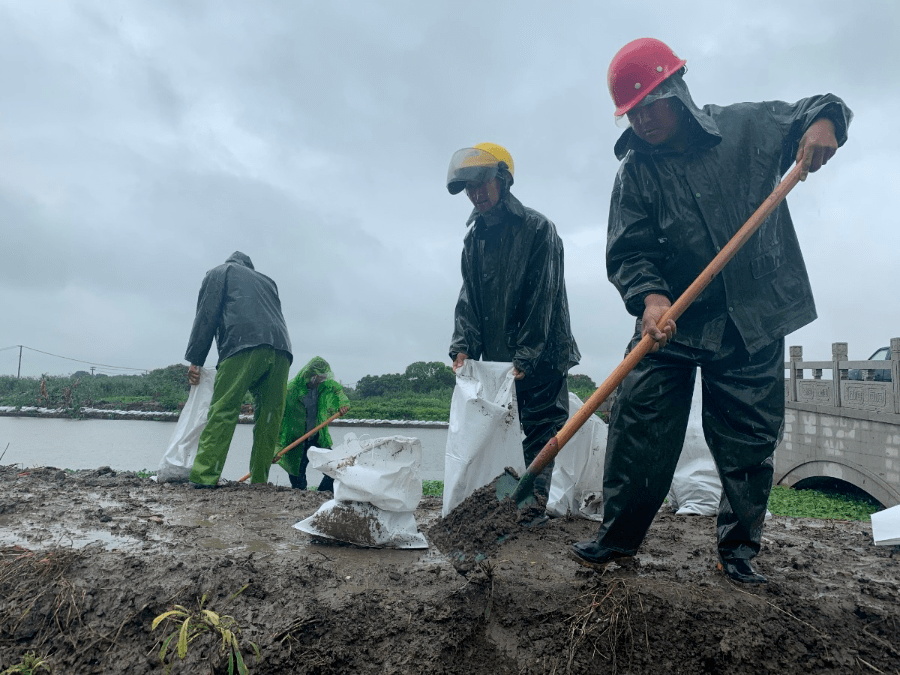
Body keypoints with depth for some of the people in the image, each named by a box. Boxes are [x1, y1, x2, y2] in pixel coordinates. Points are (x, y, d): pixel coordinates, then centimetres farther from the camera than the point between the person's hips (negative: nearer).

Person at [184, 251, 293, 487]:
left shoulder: (218, 272, 24)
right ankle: (259, 482, 2)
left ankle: (204, 476, -17)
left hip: (244, 344, -4)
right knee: (268, 419, 3)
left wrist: (194, 360, 10)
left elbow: (206, 315, 12)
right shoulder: (267, 281, 38)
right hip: (281, 350, 5)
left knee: (222, 411, -9)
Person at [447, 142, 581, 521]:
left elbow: (542, 298, -14)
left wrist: (525, 358, -19)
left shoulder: (537, 228, -8)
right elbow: (469, 299, 7)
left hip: (540, 358, -5)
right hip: (496, 358, 6)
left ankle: (536, 502, 6)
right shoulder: (473, 239, 10)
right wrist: (463, 347, -8)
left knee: (540, 430, -1)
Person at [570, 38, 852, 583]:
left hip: (753, 321, 1)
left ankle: (738, 549, 25)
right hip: (671, 322, 0)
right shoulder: (636, 172, -1)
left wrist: (825, 121, -7)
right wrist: (649, 297, -26)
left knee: (750, 442, 6)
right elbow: (627, 252, -7)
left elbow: (821, 108, 17)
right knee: (638, 427, -3)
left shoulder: (749, 126, 2)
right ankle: (617, 538, 15)